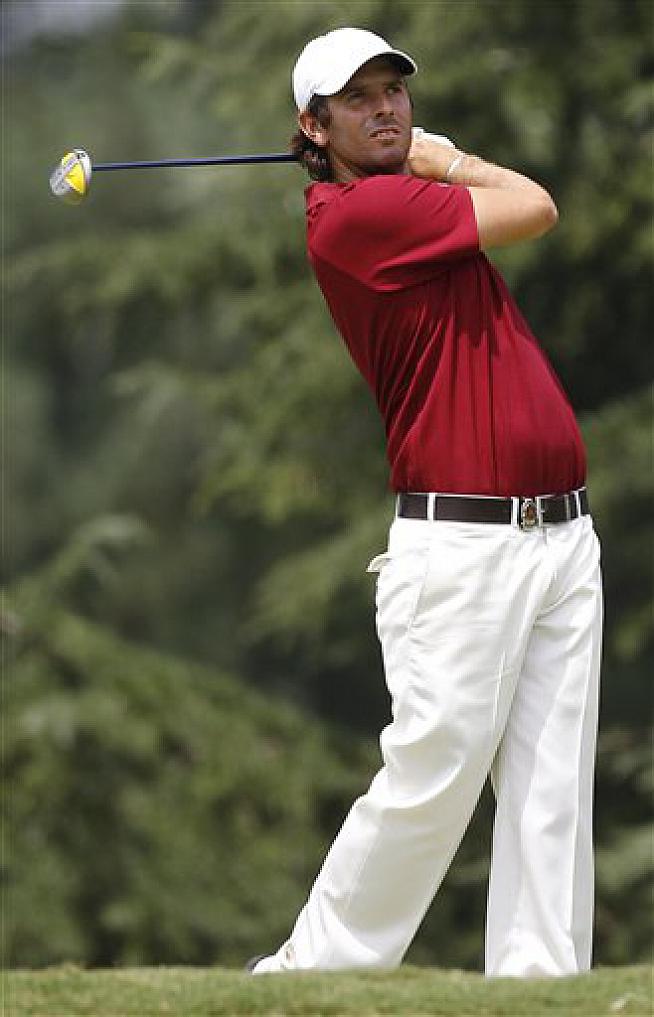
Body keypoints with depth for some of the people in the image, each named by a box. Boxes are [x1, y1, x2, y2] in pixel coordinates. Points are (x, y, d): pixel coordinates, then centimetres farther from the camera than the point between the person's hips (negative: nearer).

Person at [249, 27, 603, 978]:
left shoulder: (408, 200, 15)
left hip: (564, 535, 8)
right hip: (464, 546, -8)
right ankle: (312, 970, 10)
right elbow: (534, 210, -8)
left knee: (553, 792, 3)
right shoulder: (356, 214, -11)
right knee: (431, 780, -5)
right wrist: (442, 159, 8)